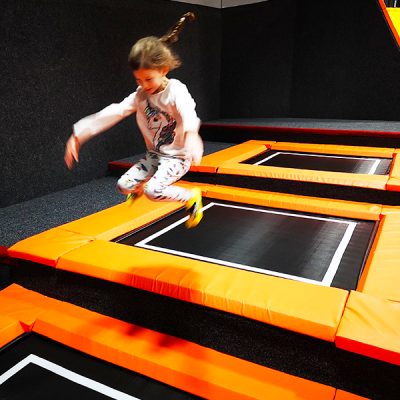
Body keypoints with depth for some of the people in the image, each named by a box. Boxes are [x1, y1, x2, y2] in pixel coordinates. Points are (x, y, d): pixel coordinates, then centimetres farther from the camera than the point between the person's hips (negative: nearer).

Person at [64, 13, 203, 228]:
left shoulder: (175, 90, -20)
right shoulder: (140, 95, -2)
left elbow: (187, 111, -43)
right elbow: (112, 113, -7)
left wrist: (191, 134, -67)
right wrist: (78, 135, -13)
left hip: (177, 156, -6)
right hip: (154, 154, 6)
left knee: (154, 190, -26)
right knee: (124, 184, -4)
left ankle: (191, 197, -2)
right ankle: (140, 187, 32)